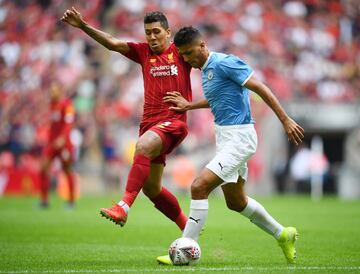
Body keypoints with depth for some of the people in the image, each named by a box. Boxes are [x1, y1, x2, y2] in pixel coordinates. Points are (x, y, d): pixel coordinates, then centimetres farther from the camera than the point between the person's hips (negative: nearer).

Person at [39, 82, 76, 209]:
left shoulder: (67, 104, -12)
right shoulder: (52, 103, 13)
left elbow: (69, 123, -19)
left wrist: (62, 138, -30)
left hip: (64, 143, -7)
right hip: (52, 141, 7)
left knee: (67, 170, 3)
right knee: (43, 168, -4)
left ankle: (72, 201, 14)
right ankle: (44, 200, 0)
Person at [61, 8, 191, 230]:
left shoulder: (180, 52, 2)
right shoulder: (144, 52, 11)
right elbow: (112, 43, 3)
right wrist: (83, 26, -9)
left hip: (174, 121, -6)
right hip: (150, 122, 6)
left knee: (142, 146, -35)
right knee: (151, 188, 7)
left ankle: (124, 207, -43)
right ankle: (188, 227, 24)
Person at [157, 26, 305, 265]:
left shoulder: (224, 63, -16)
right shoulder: (205, 69, 12)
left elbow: (261, 89, -17)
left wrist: (286, 121, -20)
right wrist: (189, 105, 26)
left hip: (239, 136, -10)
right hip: (225, 137, 10)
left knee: (199, 187, -18)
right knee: (236, 202, 18)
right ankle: (283, 235, 34)